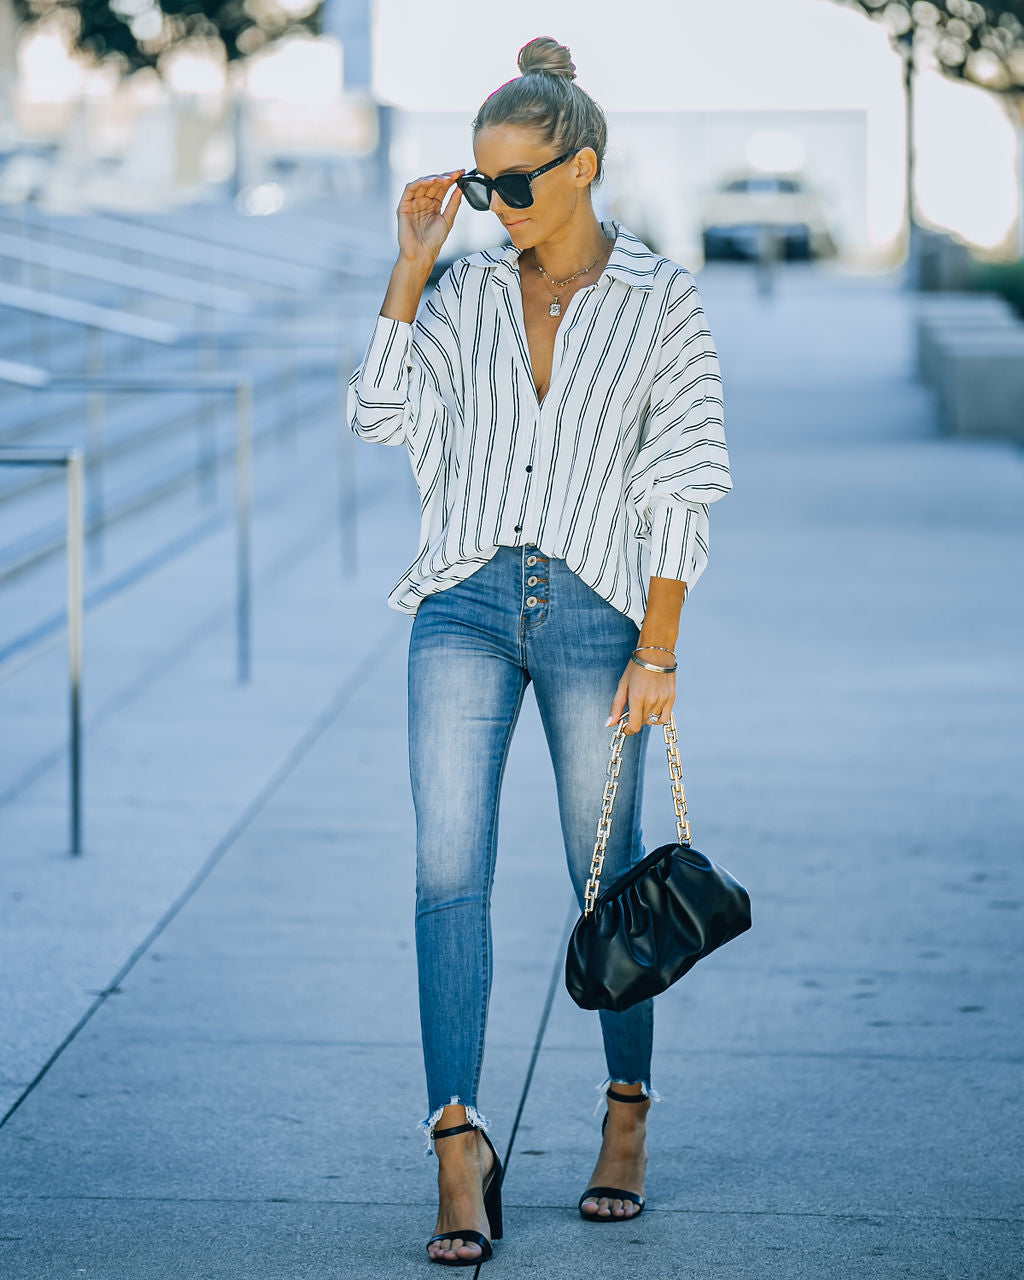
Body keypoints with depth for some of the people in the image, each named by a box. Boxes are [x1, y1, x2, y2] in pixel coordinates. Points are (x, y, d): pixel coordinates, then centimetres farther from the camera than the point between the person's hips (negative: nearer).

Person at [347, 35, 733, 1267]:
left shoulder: (660, 299, -1)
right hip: (465, 607, 2)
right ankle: (461, 1161, -11)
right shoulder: (465, 291, 8)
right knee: (449, 873, -10)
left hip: (594, 609, -2)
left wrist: (656, 652, -8)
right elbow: (381, 414, -3)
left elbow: (681, 486, -3)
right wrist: (412, 266, -5)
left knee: (606, 875, 9)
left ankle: (626, 1116, 29)